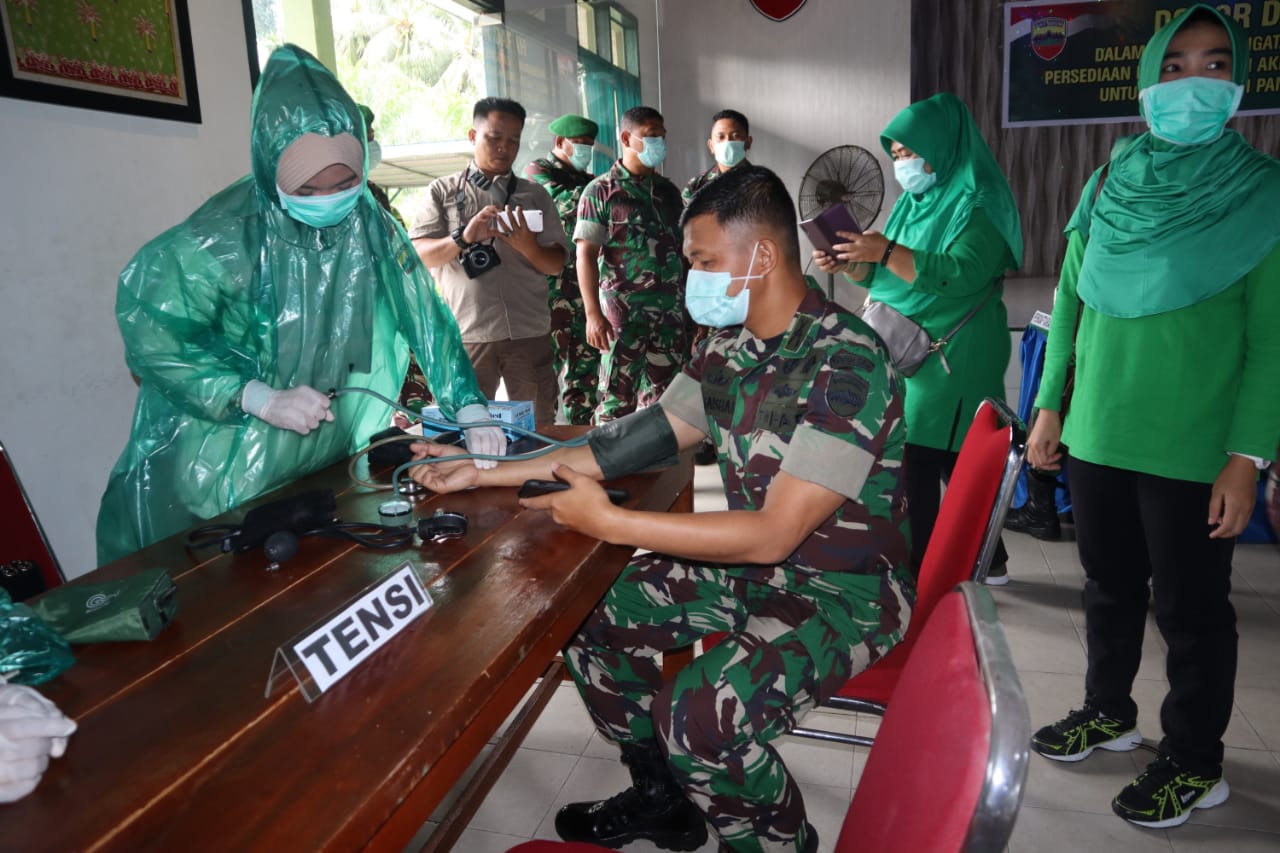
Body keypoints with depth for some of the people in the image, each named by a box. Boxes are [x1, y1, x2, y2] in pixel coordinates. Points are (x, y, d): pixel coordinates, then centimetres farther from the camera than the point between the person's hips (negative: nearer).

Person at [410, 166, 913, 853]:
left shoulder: (845, 363, -26)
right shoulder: (729, 345, 0)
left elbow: (773, 534, -29)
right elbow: (647, 435, 1)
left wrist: (608, 522, -27)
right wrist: (486, 473, -2)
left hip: (844, 591, -8)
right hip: (750, 564, 8)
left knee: (698, 716, -29)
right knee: (589, 614, 3)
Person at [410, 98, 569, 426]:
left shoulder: (536, 195, 11)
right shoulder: (443, 191, 7)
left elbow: (556, 264, 6)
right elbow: (419, 255, -2)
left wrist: (527, 245, -15)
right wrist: (463, 238, -19)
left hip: (529, 331, 2)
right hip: (467, 332, -1)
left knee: (538, 429, 7)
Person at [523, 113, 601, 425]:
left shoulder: (587, 180, 22)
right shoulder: (538, 170, 1)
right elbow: (564, 202, -17)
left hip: (586, 286, 7)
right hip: (552, 284, -7)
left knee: (586, 363, 7)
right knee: (548, 363, -6)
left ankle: (580, 426, 15)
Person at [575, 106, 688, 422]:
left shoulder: (669, 191, 13)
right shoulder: (600, 191, -2)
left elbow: (682, 249, 17)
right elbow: (586, 254, -8)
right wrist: (593, 314, -17)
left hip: (671, 313, 5)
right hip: (622, 313, -5)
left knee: (661, 399, 9)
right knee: (617, 400, -1)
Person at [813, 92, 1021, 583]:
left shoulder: (977, 203, -11)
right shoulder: (915, 201, 14)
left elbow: (960, 274, -24)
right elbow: (884, 274, 15)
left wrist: (887, 251, -28)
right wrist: (847, 264, -4)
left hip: (953, 358, -8)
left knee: (939, 464, -4)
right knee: (910, 461, 8)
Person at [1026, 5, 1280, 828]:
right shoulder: (1110, 185, 6)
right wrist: (1049, 406, 8)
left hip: (1192, 447, -4)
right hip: (1098, 431, 4)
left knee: (1190, 606, 7)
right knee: (1110, 583, 17)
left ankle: (1195, 764, 26)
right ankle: (1110, 711, 38)